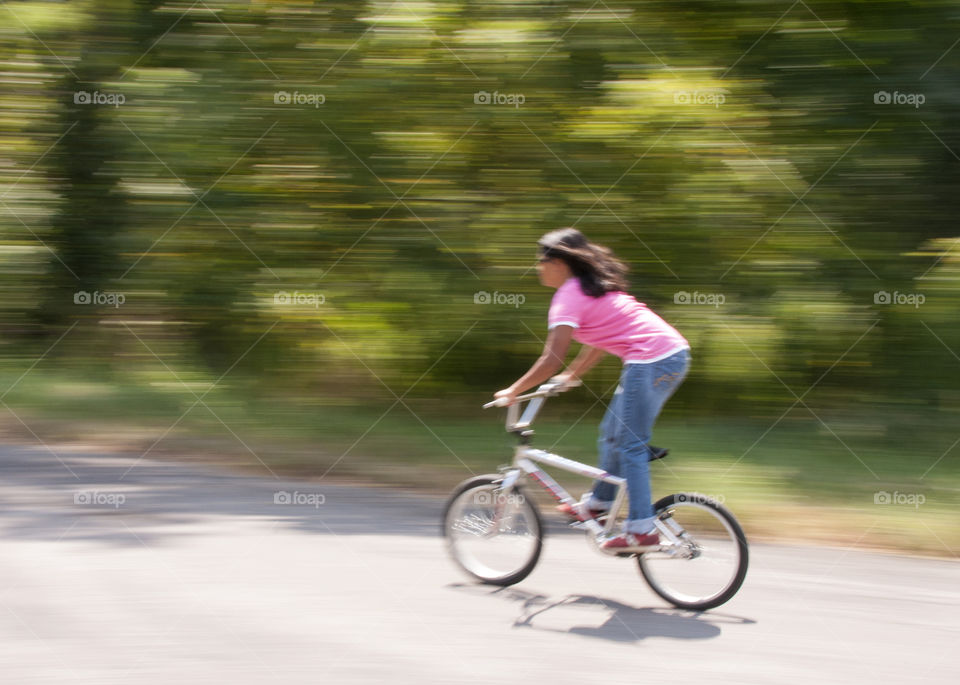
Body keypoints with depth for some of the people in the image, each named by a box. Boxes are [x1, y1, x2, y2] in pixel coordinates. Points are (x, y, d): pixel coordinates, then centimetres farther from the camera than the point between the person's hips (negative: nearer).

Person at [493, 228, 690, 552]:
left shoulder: (569, 296, -8)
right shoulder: (593, 286, 21)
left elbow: (551, 360, -13)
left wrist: (513, 391, -5)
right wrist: (570, 375, 30)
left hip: (651, 361, -10)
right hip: (674, 353, 10)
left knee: (630, 445, -4)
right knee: (612, 435, 19)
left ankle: (641, 529, -5)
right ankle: (599, 501, 30)